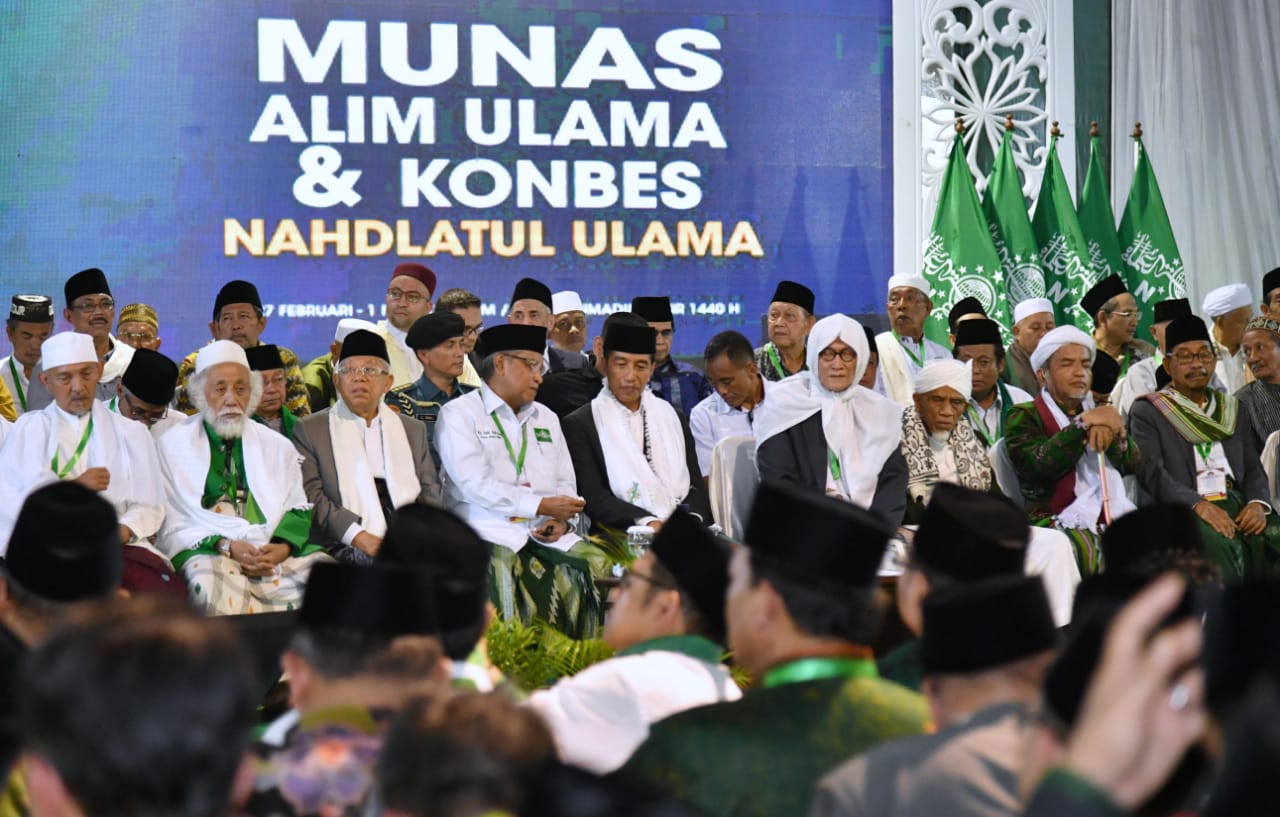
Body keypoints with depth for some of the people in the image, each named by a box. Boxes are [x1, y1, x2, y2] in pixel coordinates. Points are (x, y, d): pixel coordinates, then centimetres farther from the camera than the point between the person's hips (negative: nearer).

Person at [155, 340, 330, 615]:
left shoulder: (277, 446, 21)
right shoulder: (172, 445, 10)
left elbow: (298, 509, 16)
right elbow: (171, 525, 2)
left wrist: (282, 546, -8)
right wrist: (225, 546, -15)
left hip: (274, 549, 4)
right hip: (205, 549, -3)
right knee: (212, 580, -38)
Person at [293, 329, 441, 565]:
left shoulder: (413, 431, 24)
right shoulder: (310, 429, 12)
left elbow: (430, 494, 17)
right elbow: (310, 497, 0)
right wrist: (359, 537, -14)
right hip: (344, 552, -4)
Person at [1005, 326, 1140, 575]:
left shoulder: (1099, 412, 25)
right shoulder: (1024, 418, 9)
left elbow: (1133, 465, 10)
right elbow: (1038, 464, -12)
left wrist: (1113, 430, -10)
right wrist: (1084, 423, -15)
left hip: (1113, 516, 5)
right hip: (1057, 522, -5)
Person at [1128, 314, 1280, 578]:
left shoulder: (1230, 408, 25)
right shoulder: (1147, 411, 8)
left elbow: (1253, 467, 19)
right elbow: (1151, 472, -5)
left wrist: (1258, 503, -5)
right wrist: (1199, 505, -21)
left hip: (1238, 507, 5)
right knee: (1218, 544, -37)